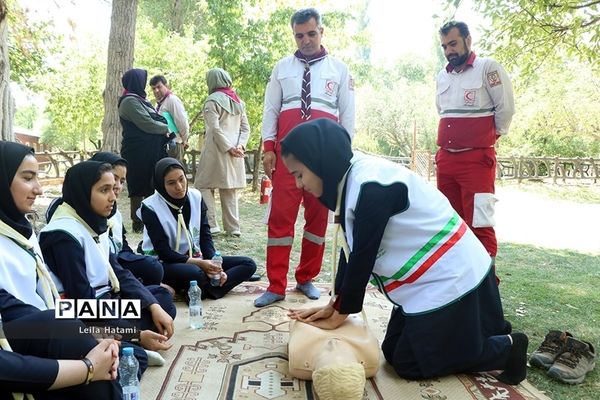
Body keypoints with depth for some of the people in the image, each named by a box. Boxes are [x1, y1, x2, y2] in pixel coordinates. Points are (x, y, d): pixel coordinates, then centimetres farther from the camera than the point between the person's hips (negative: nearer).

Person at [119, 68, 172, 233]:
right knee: (139, 188, -2)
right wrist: (166, 128, -3)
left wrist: (165, 132, 0)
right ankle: (137, 223, 6)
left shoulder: (138, 100, 18)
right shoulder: (130, 101, -12)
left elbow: (153, 120, 18)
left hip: (149, 153, 9)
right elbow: (147, 124, -18)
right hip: (138, 153, -9)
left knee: (149, 188, 12)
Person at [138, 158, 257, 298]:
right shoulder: (151, 207, -14)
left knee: (248, 264, -9)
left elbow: (205, 236, 0)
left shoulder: (196, 197, 0)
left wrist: (215, 265, -16)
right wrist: (199, 263, -26)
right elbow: (163, 251, -17)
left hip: (196, 258, 6)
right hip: (164, 264, -6)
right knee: (195, 272, -42)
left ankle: (205, 290, -23)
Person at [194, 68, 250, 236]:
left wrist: (229, 148, -14)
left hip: (217, 150, -6)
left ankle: (211, 224, -4)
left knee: (204, 185, 3)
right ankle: (233, 226, 11)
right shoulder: (238, 101, 14)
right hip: (234, 150, 7)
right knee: (230, 188, 11)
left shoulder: (213, 100, -7)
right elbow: (246, 128, 8)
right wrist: (239, 146, -2)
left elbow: (215, 129, -16)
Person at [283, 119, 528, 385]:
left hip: (451, 279, -9)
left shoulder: (372, 185, -28)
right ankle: (493, 333, 26)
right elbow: (351, 249, 6)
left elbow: (363, 256, -22)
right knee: (394, 352, 14)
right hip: (430, 280, 9)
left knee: (410, 364, 0)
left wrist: (341, 314, -10)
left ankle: (506, 347, 13)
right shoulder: (350, 181, 2)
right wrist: (335, 304, 6)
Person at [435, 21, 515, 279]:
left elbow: (506, 107, -3)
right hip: (445, 159, 7)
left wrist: (491, 135, 7)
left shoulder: (487, 68, -5)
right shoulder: (442, 76, 14)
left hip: (476, 159, -6)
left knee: (479, 224, -10)